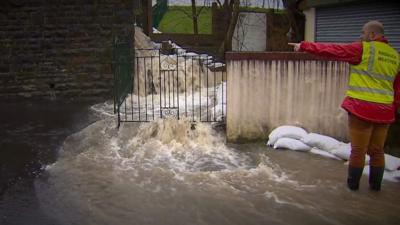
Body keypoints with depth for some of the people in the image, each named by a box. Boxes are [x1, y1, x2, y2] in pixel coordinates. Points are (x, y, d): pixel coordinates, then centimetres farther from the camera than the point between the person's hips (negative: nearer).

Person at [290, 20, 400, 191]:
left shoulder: (363, 49, -8)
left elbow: (332, 50, -8)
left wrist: (304, 46, -1)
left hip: (362, 108, -6)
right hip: (384, 110, 6)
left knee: (358, 149, 4)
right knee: (377, 150, 14)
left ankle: (353, 183, 16)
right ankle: (375, 185, 23)